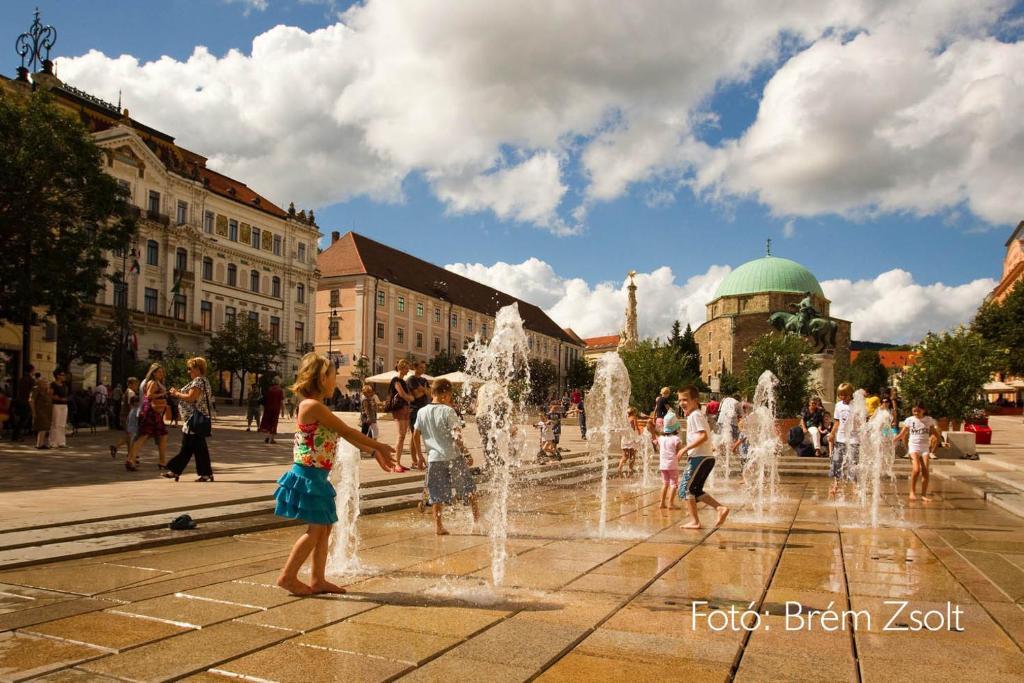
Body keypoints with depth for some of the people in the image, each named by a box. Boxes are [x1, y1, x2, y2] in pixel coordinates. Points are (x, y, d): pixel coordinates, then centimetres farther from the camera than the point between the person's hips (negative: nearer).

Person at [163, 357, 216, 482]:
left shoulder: (198, 381, -13)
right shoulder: (202, 381, 19)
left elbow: (191, 398, -22)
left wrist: (177, 394, -8)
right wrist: (178, 393, 14)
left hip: (195, 419, -10)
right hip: (192, 419, 10)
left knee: (198, 446, -5)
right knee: (186, 446, 11)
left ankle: (207, 474, 0)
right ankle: (175, 471, 16)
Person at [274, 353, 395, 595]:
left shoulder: (316, 408, 14)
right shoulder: (313, 406, -17)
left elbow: (345, 435, 16)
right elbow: (347, 431, -15)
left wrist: (374, 452, 14)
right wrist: (379, 446, -6)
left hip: (316, 477, 10)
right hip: (309, 475, -10)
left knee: (324, 527, 13)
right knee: (316, 529, -2)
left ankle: (318, 580, 20)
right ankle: (288, 575, 8)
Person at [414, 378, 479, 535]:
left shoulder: (422, 412, 3)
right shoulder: (448, 411, -12)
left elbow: (415, 434, 9)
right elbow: (456, 436, -18)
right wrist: (466, 453, -12)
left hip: (434, 458, 4)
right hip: (453, 456, -4)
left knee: (437, 493, 9)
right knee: (468, 487, 16)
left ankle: (438, 525, 7)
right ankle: (476, 515, 26)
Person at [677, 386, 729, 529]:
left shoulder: (695, 415, -11)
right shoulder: (696, 415, 19)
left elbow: (703, 436, -23)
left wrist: (686, 448, -20)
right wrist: (688, 450, 18)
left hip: (699, 458, -10)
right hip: (706, 457, 10)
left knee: (685, 488, -5)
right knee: (696, 490, 15)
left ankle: (694, 521, -3)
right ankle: (720, 508, 7)